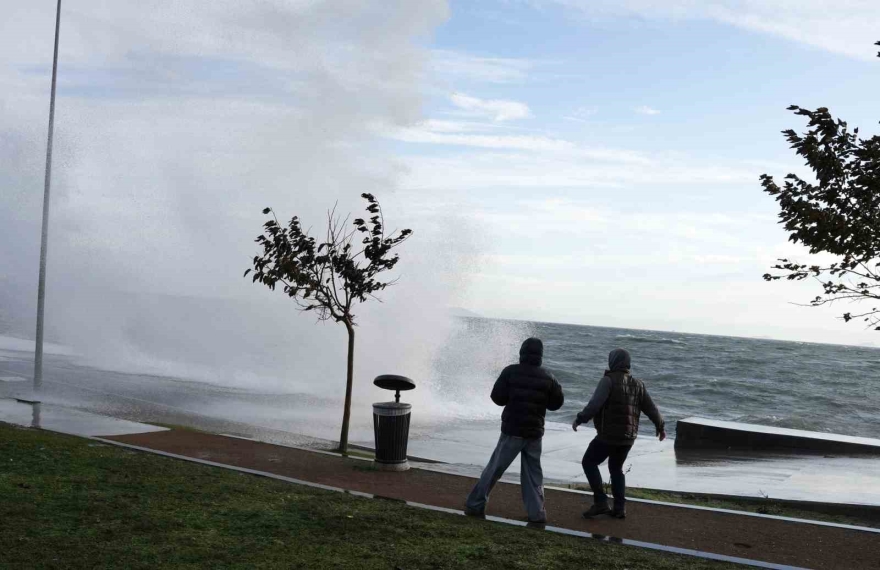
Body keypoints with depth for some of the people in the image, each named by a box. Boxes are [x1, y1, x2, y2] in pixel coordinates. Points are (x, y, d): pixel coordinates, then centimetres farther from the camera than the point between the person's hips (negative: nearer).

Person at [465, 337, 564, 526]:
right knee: (533, 473, 11)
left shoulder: (511, 372, -8)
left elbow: (497, 397, -6)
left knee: (494, 468, 5)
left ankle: (475, 505, 10)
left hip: (512, 430, -2)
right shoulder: (547, 376, 0)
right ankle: (537, 514, 6)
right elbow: (557, 402, 6)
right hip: (535, 432, 2)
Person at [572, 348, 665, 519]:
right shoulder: (638, 384, 9)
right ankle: (620, 508, 16)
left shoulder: (609, 380, -11)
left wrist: (580, 419, -21)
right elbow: (651, 408, 14)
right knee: (616, 469, 21)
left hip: (608, 435, -7)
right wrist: (661, 427, 27)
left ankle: (601, 502, -1)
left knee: (589, 462, 7)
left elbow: (595, 403, -23)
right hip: (628, 437, 7)